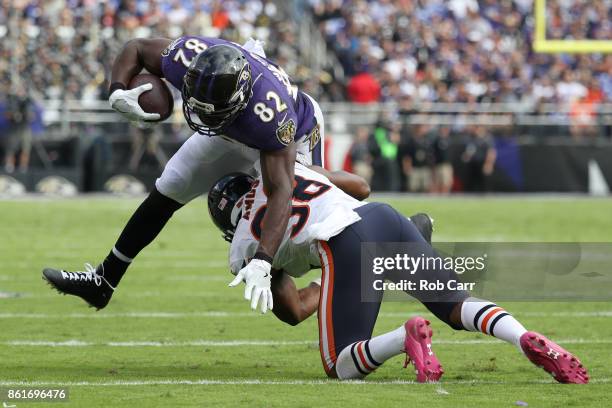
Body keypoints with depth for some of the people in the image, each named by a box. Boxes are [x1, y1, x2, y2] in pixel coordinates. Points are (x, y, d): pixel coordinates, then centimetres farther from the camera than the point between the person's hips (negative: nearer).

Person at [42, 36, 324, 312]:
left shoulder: (270, 113, -49)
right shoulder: (188, 59, -37)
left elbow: (280, 191, -48)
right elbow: (136, 48, -15)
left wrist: (262, 263, -60)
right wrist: (117, 93, -37)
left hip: (293, 136, -5)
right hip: (232, 131, 5)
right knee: (166, 192, 7)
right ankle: (103, 282, 18)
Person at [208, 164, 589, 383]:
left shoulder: (244, 249, 20)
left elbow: (297, 310, 23)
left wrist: (318, 292, 45)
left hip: (346, 244, -5)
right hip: (383, 215, 5)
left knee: (341, 367, 4)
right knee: (457, 304, 12)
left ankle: (406, 336, -28)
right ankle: (526, 338, -21)